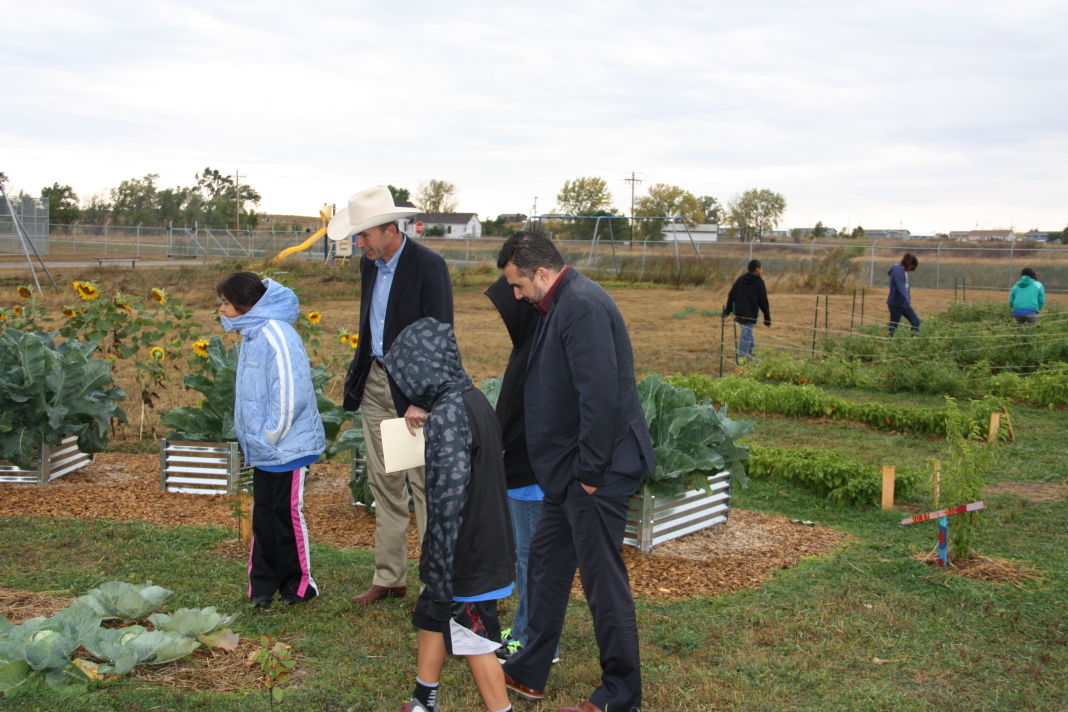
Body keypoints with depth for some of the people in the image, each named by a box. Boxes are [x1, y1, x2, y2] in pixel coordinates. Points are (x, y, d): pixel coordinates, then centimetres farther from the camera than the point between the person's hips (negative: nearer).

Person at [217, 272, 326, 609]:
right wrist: (253, 437, 14)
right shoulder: (251, 335, 10)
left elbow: (290, 395, -24)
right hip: (262, 449, 9)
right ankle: (263, 582, 24)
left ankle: (298, 585, 17)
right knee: (263, 516, 13)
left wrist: (273, 436, -16)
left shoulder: (275, 335, -21)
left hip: (287, 448, -9)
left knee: (287, 514, 2)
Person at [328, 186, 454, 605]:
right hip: (375, 382, 8)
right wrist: (358, 374, 14)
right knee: (384, 485, 12)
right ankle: (389, 578, 22)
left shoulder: (429, 266, -15)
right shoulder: (369, 264, 8)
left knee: (425, 487, -2)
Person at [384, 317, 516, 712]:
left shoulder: (446, 415, -23)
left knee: (473, 639, 5)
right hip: (485, 543, 10)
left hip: (465, 556, -10)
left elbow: (448, 499, -26)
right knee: (432, 616, 23)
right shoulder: (474, 399, 4)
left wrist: (442, 570, -22)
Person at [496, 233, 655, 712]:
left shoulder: (583, 306, -20)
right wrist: (573, 468, 16)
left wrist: (591, 470, -21)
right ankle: (528, 673, 33)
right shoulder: (560, 305, 13)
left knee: (603, 581, 0)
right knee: (546, 561, 19)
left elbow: (601, 395, -27)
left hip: (596, 473, -11)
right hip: (571, 469, 11)